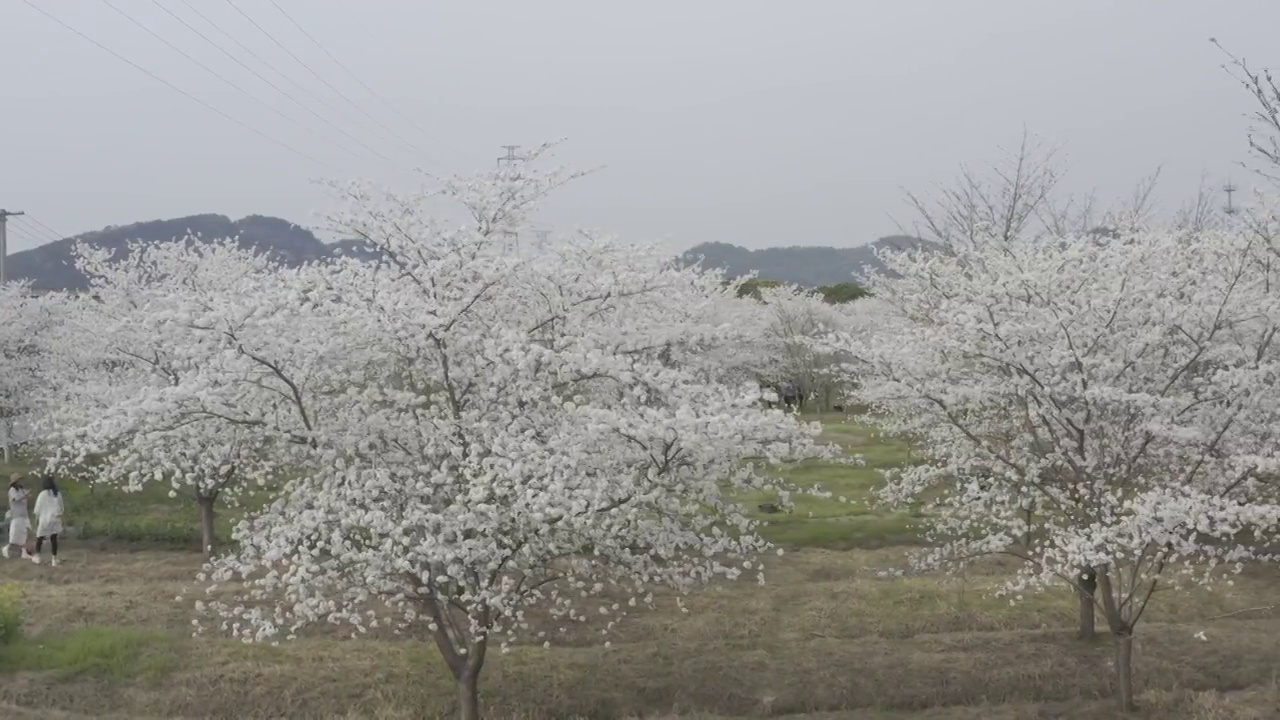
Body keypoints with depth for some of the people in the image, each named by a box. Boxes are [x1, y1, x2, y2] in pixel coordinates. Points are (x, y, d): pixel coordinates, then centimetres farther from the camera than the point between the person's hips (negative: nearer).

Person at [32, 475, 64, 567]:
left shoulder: (42, 494, -9)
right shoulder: (58, 494, 2)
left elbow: (38, 509, -5)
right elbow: (61, 508, 8)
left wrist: (36, 520, 3)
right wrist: (60, 518, 17)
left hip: (44, 519, -3)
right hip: (55, 519, 3)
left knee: (39, 537, 13)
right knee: (54, 539, 3)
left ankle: (37, 557, 18)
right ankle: (54, 559, 1)